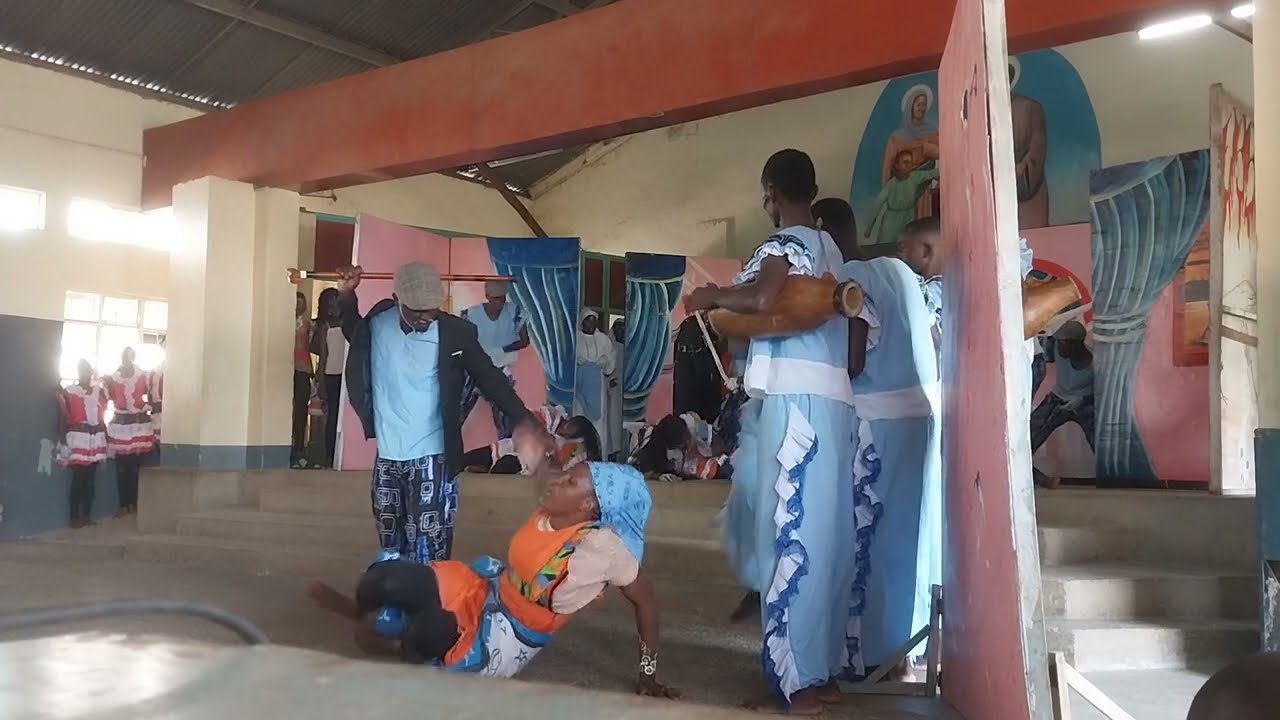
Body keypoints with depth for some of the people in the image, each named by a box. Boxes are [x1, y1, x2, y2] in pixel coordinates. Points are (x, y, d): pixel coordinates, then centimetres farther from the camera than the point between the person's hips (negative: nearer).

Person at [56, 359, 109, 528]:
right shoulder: (69, 391, -1)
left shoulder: (100, 391, 13)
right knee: (78, 479, -8)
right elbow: (65, 417, -6)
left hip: (96, 438, 5)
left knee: (90, 479, 6)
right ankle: (75, 517, -2)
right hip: (77, 438, -5)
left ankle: (87, 515, 12)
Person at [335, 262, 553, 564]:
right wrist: (346, 295, 6)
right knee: (391, 549, 16)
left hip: (432, 458, -4)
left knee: (427, 558, -6)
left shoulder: (454, 333, -12)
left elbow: (489, 377, -2)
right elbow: (355, 334, 21)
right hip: (387, 457, 4)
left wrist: (523, 420, -12)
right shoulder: (378, 322, -3)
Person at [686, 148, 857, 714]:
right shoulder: (830, 249, 20)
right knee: (822, 535, 11)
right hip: (831, 402, 8)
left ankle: (796, 680, -2)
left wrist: (712, 297, -8)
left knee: (787, 533, -5)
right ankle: (823, 670, 18)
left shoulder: (783, 244, -6)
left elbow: (762, 300, -25)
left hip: (792, 400, -8)